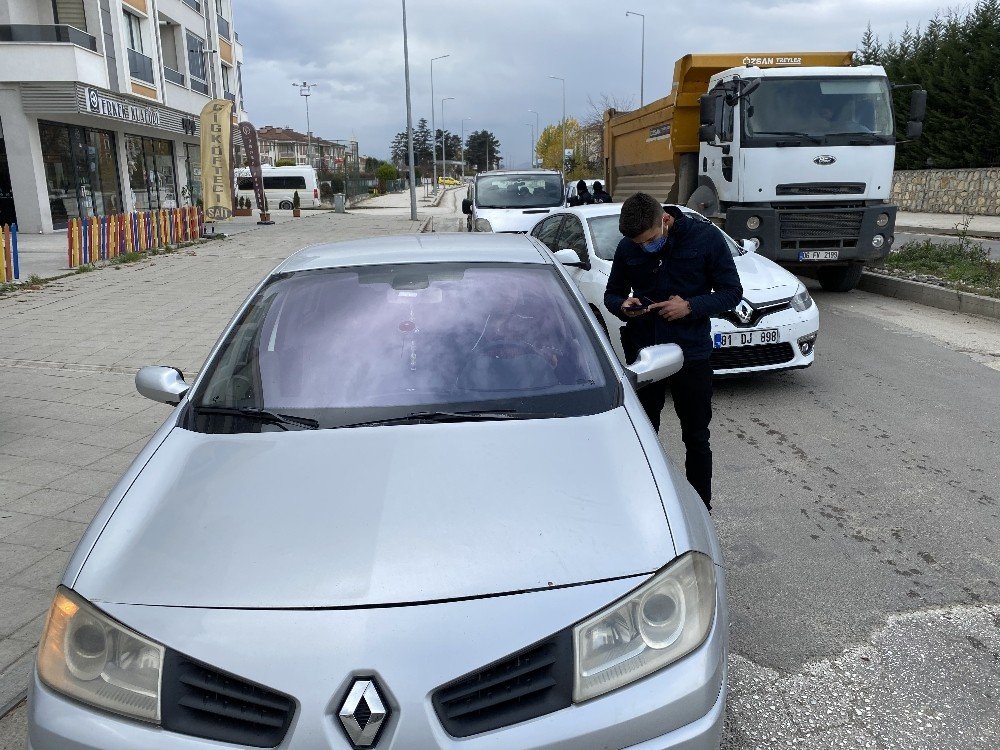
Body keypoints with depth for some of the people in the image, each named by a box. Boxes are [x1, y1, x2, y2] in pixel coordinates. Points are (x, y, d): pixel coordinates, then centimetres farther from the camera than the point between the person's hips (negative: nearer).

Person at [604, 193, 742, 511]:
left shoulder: (705, 237, -10)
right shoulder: (627, 248, -3)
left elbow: (732, 292, -5)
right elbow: (612, 293, 10)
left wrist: (691, 306, -21)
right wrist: (623, 305, -14)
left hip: (691, 353, -2)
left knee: (696, 438, 10)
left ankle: (701, 508, 25)